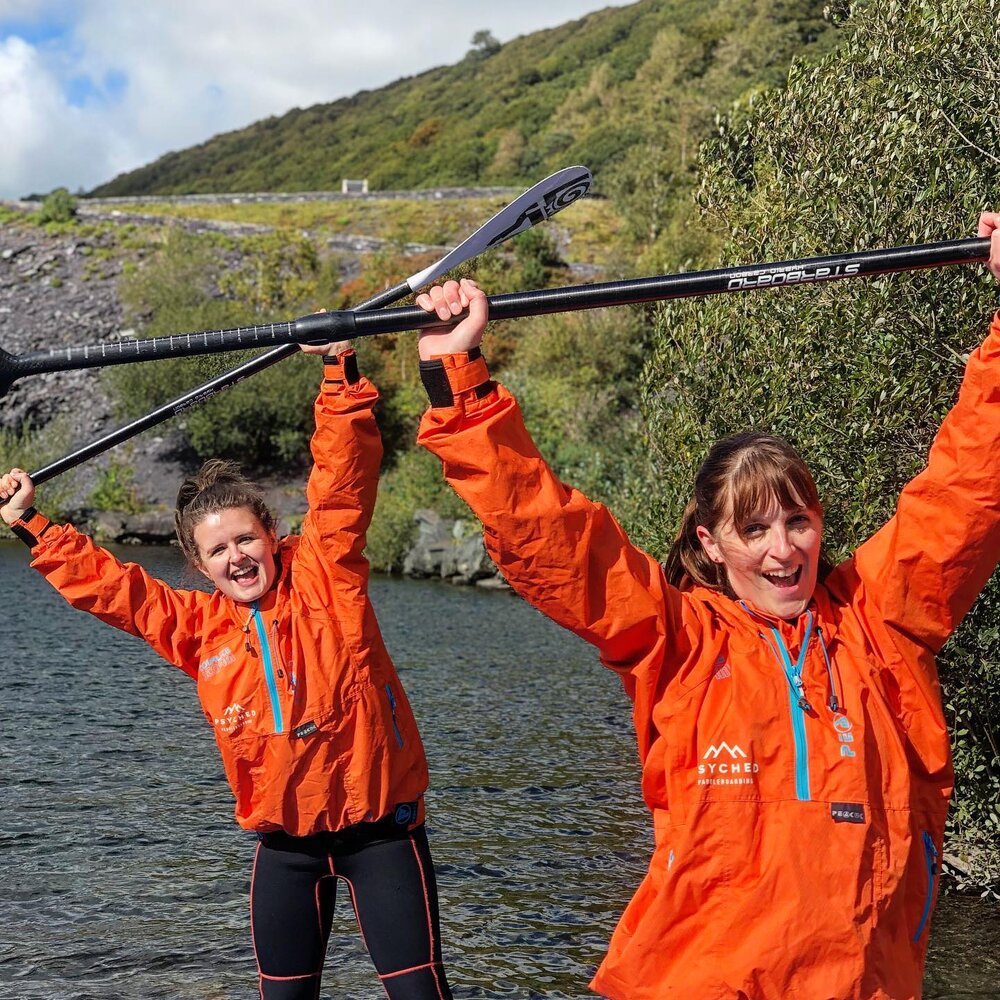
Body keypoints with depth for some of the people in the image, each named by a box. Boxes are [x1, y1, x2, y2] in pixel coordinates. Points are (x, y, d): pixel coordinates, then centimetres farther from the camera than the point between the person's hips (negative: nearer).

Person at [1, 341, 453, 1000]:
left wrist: (340, 373, -25)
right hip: (285, 840, 5)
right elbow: (107, 582, 11)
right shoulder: (199, 627, 3)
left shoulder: (324, 576, -7)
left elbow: (343, 480, -16)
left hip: (378, 826, -4)